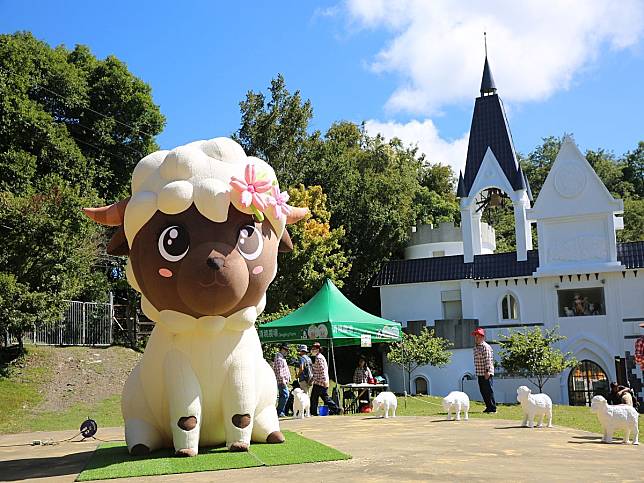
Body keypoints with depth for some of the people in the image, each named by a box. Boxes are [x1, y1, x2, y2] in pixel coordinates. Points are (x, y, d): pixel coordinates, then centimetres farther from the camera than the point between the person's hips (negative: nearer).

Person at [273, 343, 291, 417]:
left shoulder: (282, 358, 21)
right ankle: (280, 412, -12)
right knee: (285, 395, -14)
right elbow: (279, 370, -20)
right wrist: (283, 380, -23)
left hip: (283, 381, 11)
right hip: (281, 381, -11)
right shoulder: (279, 358, -13)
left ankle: (280, 412, 14)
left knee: (282, 396, 11)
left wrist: (289, 377, 23)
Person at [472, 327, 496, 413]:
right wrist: (477, 371, 20)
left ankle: (493, 408, -2)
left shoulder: (486, 347, -11)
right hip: (479, 373, 9)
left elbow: (488, 360, -16)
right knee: (483, 391, 11)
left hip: (487, 373, -9)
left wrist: (487, 371, -21)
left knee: (488, 390, -7)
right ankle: (488, 407, 19)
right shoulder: (475, 347, 16)